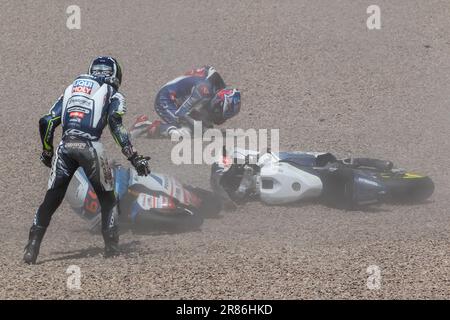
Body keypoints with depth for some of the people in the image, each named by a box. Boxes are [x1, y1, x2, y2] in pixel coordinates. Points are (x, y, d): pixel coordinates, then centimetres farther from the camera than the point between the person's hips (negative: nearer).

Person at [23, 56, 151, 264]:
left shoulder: (71, 90, 26)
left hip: (65, 146, 3)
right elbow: (115, 124, -5)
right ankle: (111, 248, 7)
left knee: (50, 201, 10)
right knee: (107, 200, 14)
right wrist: (134, 157, -8)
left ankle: (31, 250, 3)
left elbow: (46, 122, 17)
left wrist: (47, 152, 29)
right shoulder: (113, 95, 14)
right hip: (90, 146, -3)